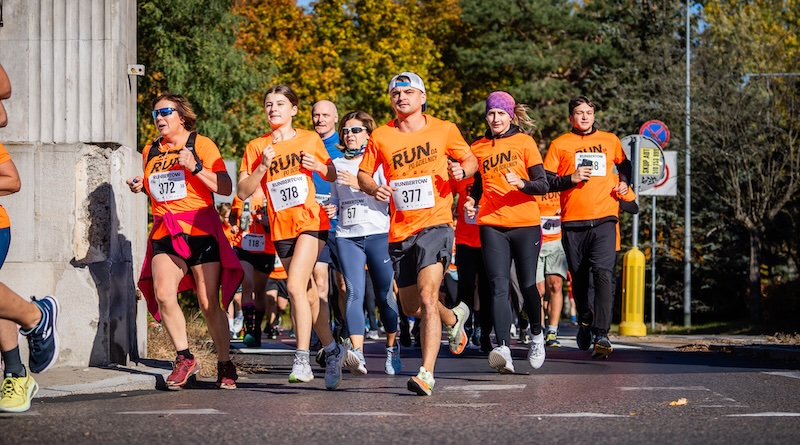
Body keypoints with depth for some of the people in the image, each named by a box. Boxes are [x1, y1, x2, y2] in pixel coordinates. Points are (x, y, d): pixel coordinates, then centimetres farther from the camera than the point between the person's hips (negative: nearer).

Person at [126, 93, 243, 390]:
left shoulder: (201, 144, 1)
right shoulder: (150, 151, 17)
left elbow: (226, 188, -7)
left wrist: (195, 167, -17)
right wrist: (141, 188, 11)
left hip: (200, 229, -4)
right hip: (164, 231, 4)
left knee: (209, 303, -4)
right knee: (163, 295, -17)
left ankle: (225, 365, 11)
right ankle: (185, 358, -4)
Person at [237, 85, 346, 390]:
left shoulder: (310, 140, 3)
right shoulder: (256, 148, 5)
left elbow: (333, 176, 12)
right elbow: (243, 192, -1)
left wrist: (319, 166, -8)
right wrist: (262, 166, -15)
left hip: (310, 221, -3)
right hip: (281, 228, 4)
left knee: (296, 286, -21)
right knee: (307, 292, 10)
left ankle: (302, 359, -20)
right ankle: (332, 350, 28)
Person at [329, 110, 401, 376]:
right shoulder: (337, 165, 18)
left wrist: (362, 184, -15)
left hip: (378, 234, -2)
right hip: (347, 236, 3)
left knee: (385, 294, 4)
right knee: (354, 292, -14)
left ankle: (392, 349, 23)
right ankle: (357, 353, -27)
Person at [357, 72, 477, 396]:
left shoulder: (443, 130, 2)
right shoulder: (380, 137, 5)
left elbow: (471, 160, 13)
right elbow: (363, 174, 14)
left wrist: (461, 170, -10)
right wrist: (373, 188, -8)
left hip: (435, 223, -4)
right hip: (400, 231, 4)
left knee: (427, 297, -21)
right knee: (410, 306, 15)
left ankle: (426, 374, -22)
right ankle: (454, 318, 48)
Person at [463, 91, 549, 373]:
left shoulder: (524, 142, 2)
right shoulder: (478, 147, 11)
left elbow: (543, 185, -3)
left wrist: (521, 183, -21)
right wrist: (471, 202, 3)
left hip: (525, 224, -2)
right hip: (491, 225, 2)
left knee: (527, 284, 5)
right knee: (499, 287, -10)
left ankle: (537, 336, 30)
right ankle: (504, 350, -19)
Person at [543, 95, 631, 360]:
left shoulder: (610, 141, 13)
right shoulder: (559, 145, 7)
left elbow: (624, 165, 32)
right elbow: (545, 181, 1)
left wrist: (623, 183, 12)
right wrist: (571, 178, -13)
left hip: (604, 220, 0)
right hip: (573, 222, 0)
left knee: (603, 275, -17)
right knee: (579, 278, 9)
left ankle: (601, 335, -23)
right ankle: (584, 320, 37)